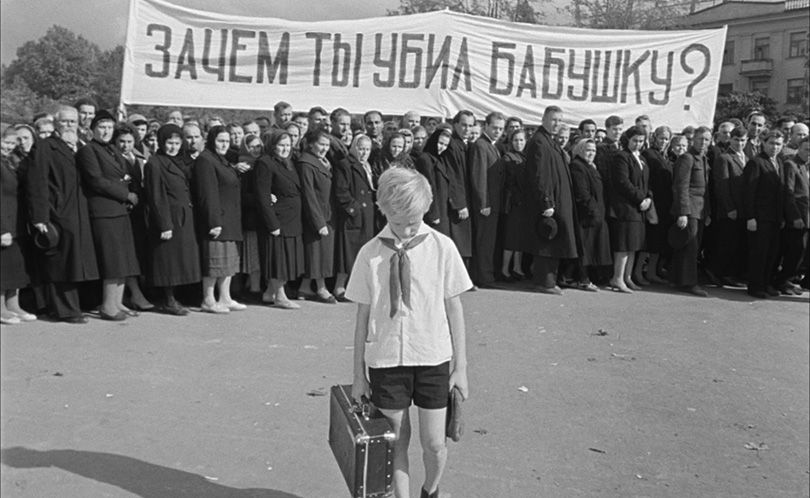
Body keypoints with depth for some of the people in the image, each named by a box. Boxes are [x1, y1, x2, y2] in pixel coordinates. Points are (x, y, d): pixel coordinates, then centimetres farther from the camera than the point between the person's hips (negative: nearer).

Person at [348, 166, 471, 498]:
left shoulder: (442, 248, -6)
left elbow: (454, 308, 0)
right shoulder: (370, 254, -5)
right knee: (396, 442, 10)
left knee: (434, 444, 7)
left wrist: (460, 366, 2)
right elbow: (363, 315, 0)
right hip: (386, 359, 0)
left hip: (433, 358, 0)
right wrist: (359, 374, 4)